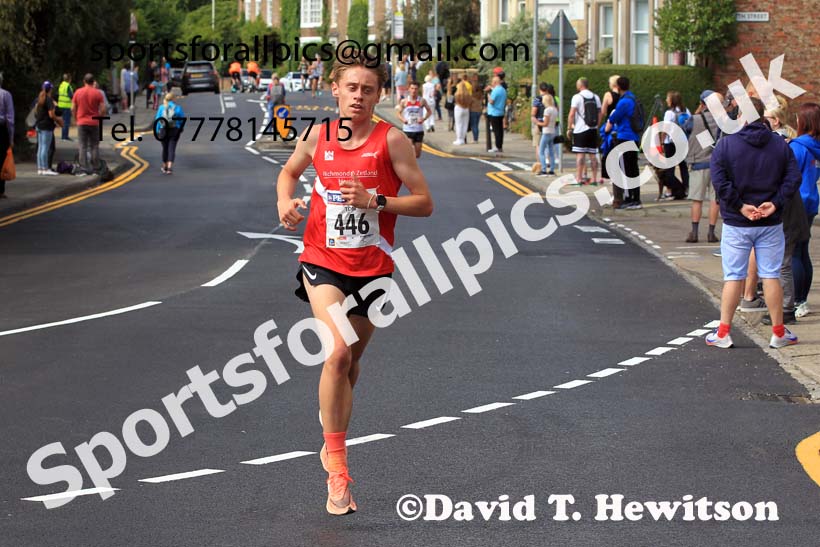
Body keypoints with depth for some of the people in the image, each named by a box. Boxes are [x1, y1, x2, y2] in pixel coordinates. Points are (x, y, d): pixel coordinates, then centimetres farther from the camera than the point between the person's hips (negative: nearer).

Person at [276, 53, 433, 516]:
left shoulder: (392, 140, -6)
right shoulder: (317, 136, 2)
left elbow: (425, 203, -6)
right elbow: (290, 171, 23)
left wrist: (375, 201, -19)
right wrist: (286, 199, 2)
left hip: (372, 268, 0)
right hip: (323, 262, 0)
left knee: (351, 362, 13)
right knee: (338, 352, -21)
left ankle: (332, 442, 39)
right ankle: (337, 468, -12)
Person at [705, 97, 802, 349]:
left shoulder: (726, 143, -6)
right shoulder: (780, 145, 2)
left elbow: (719, 180, -16)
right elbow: (794, 177, -5)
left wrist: (740, 206, -12)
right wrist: (775, 203, -9)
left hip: (736, 224, -1)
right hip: (771, 224, 2)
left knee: (733, 276, 4)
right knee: (771, 275, 7)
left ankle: (723, 333, 5)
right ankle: (778, 332, 11)